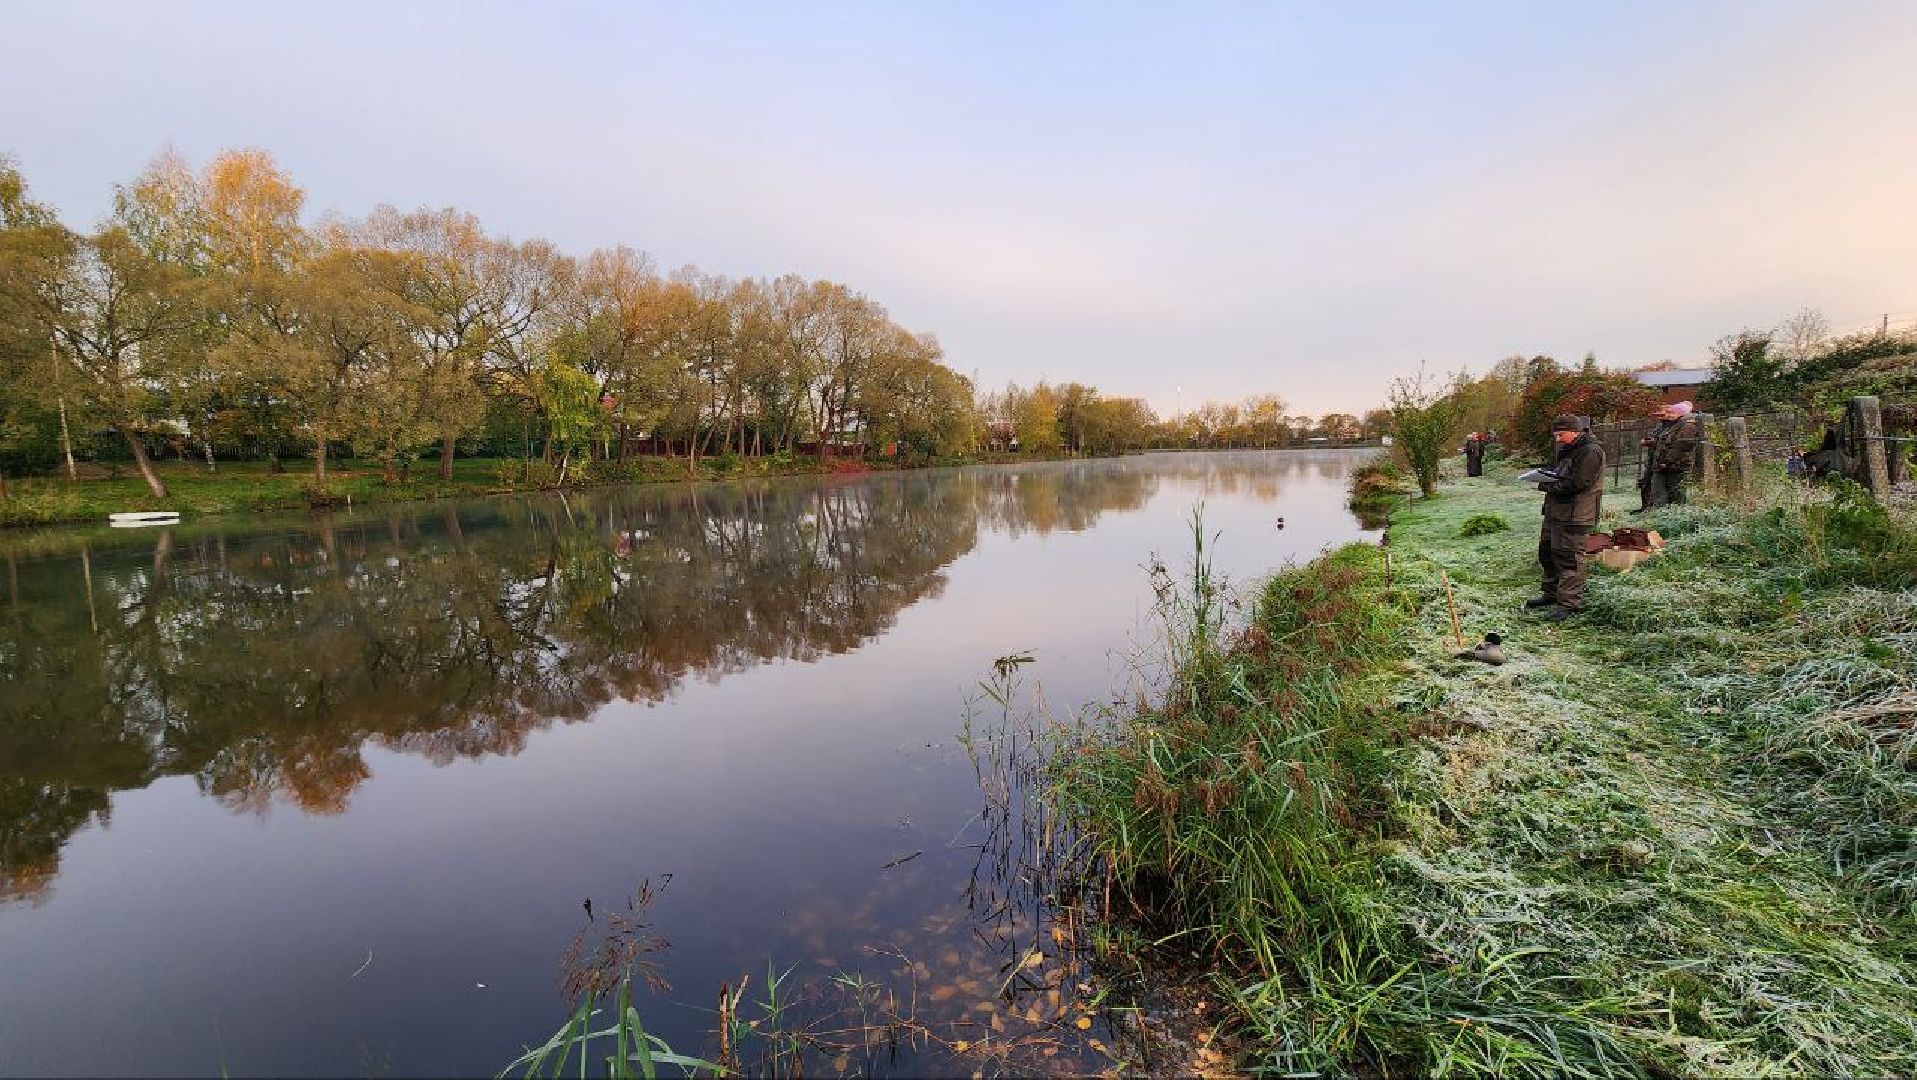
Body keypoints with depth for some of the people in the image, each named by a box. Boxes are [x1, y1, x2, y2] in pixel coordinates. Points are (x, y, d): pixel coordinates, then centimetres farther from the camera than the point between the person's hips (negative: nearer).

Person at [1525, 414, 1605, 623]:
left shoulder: (1590, 451, -13)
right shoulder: (1567, 450, 18)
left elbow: (1578, 483, -21)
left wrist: (1549, 486, -12)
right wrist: (1547, 476, 5)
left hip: (1574, 516, -10)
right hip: (1555, 512, 11)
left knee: (1568, 558, -8)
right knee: (1547, 552, 17)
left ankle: (1570, 603, -3)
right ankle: (1552, 594, 29)